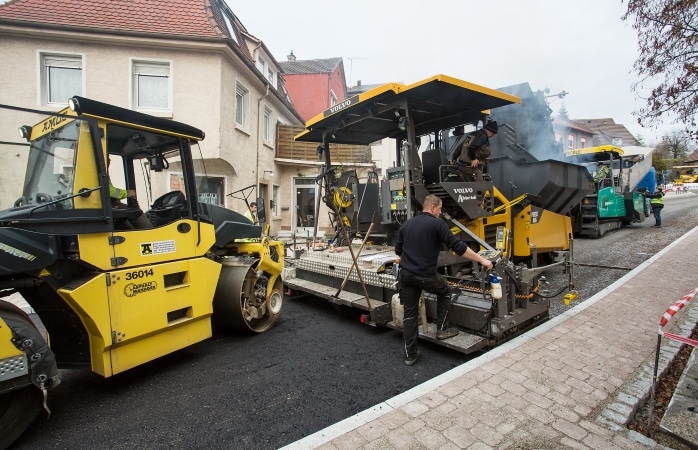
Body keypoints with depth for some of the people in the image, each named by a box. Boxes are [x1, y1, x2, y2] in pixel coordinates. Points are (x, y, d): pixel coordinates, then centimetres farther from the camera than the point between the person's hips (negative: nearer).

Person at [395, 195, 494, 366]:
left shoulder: (406, 224, 11)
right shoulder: (437, 224, -6)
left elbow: (398, 251, 17)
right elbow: (458, 247, -10)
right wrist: (482, 260, -2)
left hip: (405, 274, 5)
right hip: (426, 275, -5)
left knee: (409, 314, 13)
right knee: (445, 291, 27)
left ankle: (410, 354, 18)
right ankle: (442, 329, 28)